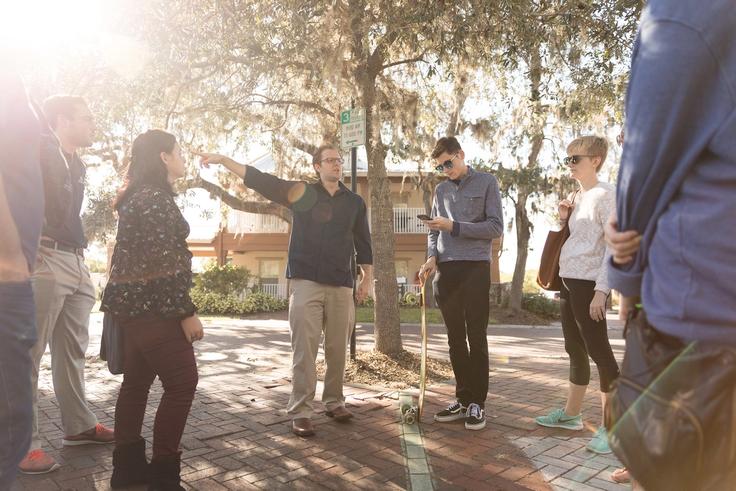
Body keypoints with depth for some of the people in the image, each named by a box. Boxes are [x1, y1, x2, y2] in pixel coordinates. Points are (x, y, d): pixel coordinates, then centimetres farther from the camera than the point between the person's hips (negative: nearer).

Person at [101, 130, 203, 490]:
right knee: (181, 382, -5)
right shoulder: (156, 198, -15)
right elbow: (162, 264, -21)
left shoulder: (137, 196, 17)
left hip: (133, 303, 10)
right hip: (151, 306, -10)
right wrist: (186, 312, -20)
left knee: (137, 381, 14)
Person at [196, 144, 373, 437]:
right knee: (304, 350, -3)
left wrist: (367, 279, 11)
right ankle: (300, 411, 4)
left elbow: (363, 243, 16)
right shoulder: (301, 192, 5)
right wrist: (224, 160, -10)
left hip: (341, 286, 3)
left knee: (337, 349, 8)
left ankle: (334, 402, 24)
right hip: (306, 283, -2)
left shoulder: (355, 202, 11)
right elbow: (259, 180, -1)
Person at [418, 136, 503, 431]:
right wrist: (431, 256, -2)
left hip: (475, 268, -4)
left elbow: (496, 227, -5)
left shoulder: (486, 183, 3)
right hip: (445, 271, 4)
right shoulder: (440, 190, 17)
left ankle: (477, 403, 6)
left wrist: (453, 226, -12)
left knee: (476, 337, -2)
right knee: (455, 338, 7)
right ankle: (462, 399, 16)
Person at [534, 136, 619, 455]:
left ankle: (610, 426, 2)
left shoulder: (604, 195, -10)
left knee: (598, 351, -5)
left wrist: (601, 289, -20)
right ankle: (571, 413, 26)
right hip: (568, 281, 9)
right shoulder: (575, 197, 16)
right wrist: (563, 218, 5)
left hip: (588, 284, -9)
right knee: (575, 350, 15)